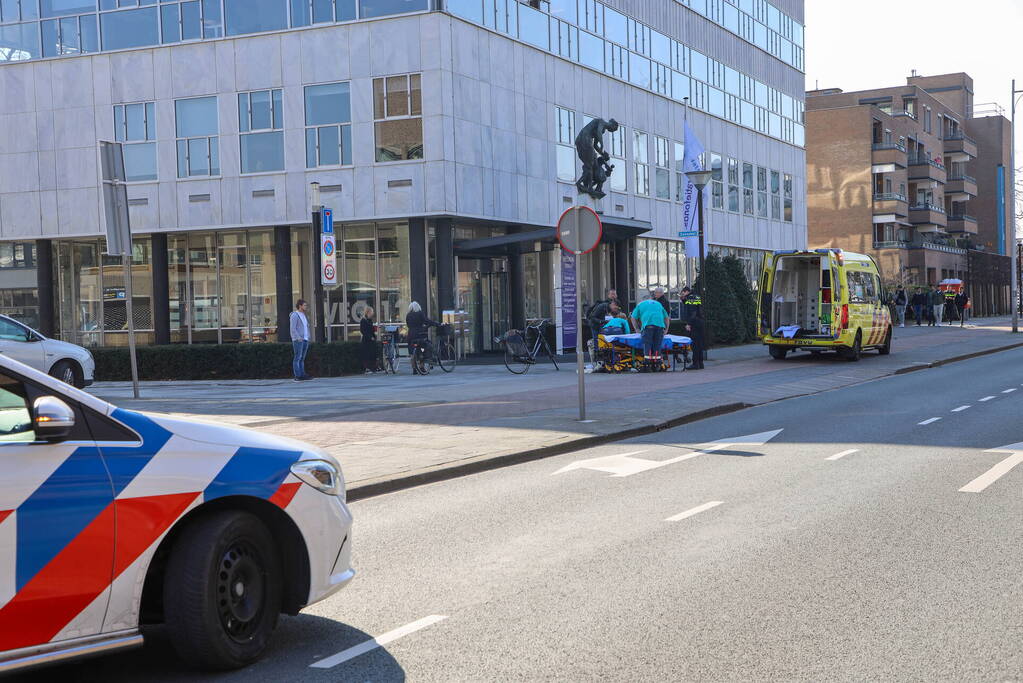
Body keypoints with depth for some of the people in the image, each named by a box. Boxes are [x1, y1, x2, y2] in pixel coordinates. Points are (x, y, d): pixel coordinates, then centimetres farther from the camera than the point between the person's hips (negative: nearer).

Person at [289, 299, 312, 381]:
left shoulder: (303, 316, 19)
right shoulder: (295, 315, -7)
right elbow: (293, 328, -14)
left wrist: (308, 338, 15)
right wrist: (298, 338, -23)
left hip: (305, 340, 8)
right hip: (298, 340, -8)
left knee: (302, 358, 6)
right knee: (297, 357, -9)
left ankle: (302, 375, 6)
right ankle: (297, 376, -10)